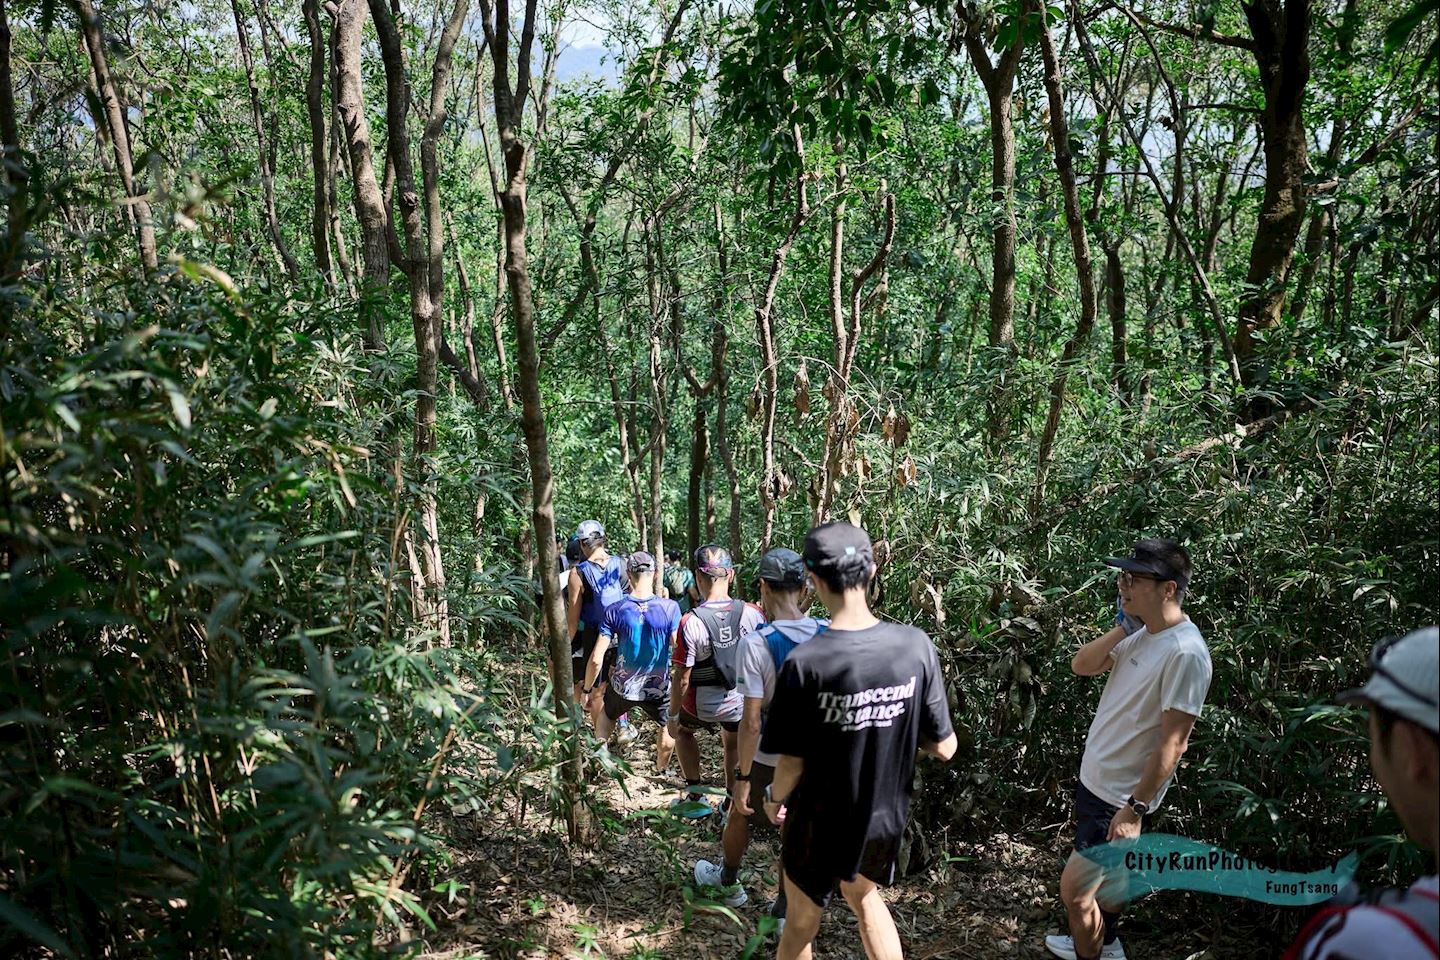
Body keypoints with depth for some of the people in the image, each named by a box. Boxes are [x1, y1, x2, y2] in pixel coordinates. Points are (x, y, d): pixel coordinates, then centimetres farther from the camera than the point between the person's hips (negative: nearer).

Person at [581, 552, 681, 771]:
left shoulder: (615, 610, -12)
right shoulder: (670, 608, -14)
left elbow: (596, 659, -12)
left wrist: (587, 690, 1)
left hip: (622, 687, 1)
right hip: (659, 688, 0)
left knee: (605, 715, 33)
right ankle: (660, 772, 41)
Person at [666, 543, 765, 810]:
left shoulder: (691, 623, -25)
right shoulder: (752, 613, -17)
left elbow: (681, 679, -17)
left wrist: (673, 716, -2)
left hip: (703, 707, -2)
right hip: (743, 704, 2)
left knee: (683, 731, 30)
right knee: (734, 746, 31)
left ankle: (695, 793, 30)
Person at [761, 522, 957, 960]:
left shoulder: (805, 662, -27)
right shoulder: (916, 645, -17)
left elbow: (792, 764, -18)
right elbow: (944, 748, -9)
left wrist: (774, 798, 4)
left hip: (821, 822, -3)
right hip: (886, 814, 4)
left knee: (802, 922, 22)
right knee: (864, 894, 32)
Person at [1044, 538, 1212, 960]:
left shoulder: (1185, 653, -26)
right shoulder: (1141, 635, 1)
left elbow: (1173, 743, -25)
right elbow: (1081, 665, 6)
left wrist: (1135, 808, -22)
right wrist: (1121, 626, -7)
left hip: (1122, 797, -8)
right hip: (1095, 781, 8)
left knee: (1074, 889, 1)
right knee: (1101, 872, 26)